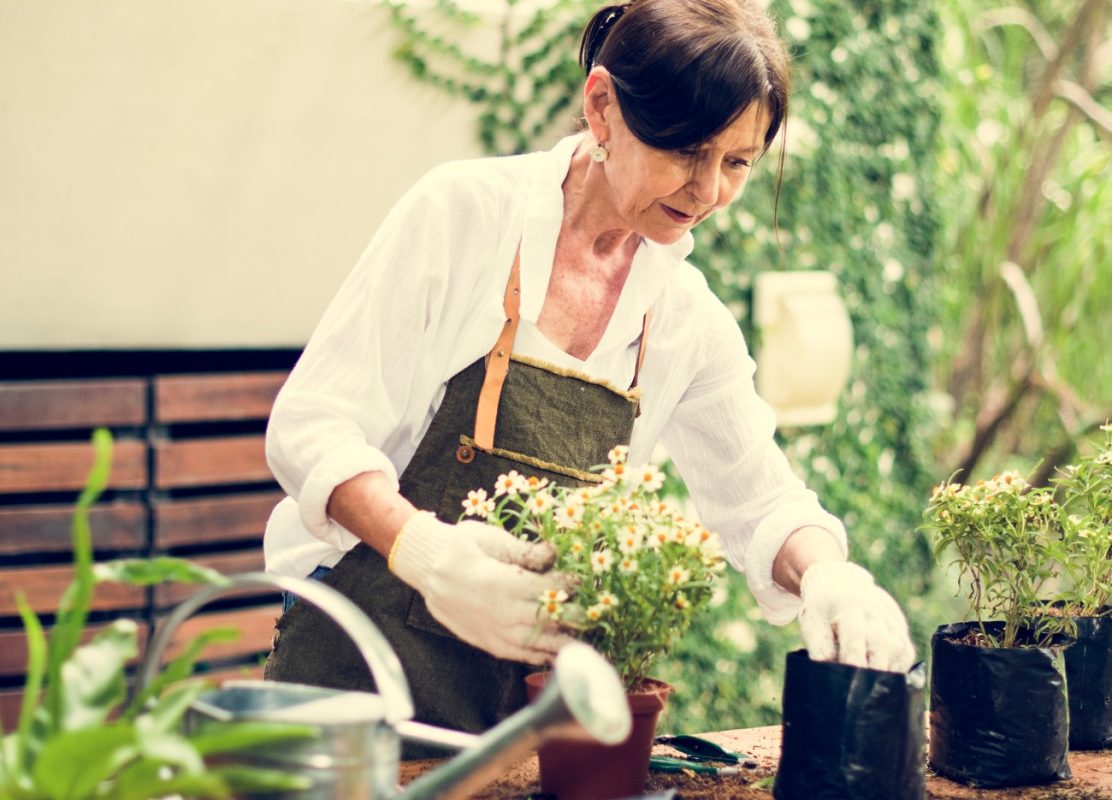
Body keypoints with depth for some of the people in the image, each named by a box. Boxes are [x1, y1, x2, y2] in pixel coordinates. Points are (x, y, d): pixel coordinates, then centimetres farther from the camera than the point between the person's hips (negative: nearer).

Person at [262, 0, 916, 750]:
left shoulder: (690, 318, 4)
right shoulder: (465, 210, -9)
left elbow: (761, 500, 9)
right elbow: (311, 426, -11)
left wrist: (826, 571, -15)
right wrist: (424, 550, -30)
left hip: (529, 675, 4)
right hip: (362, 663, -4)